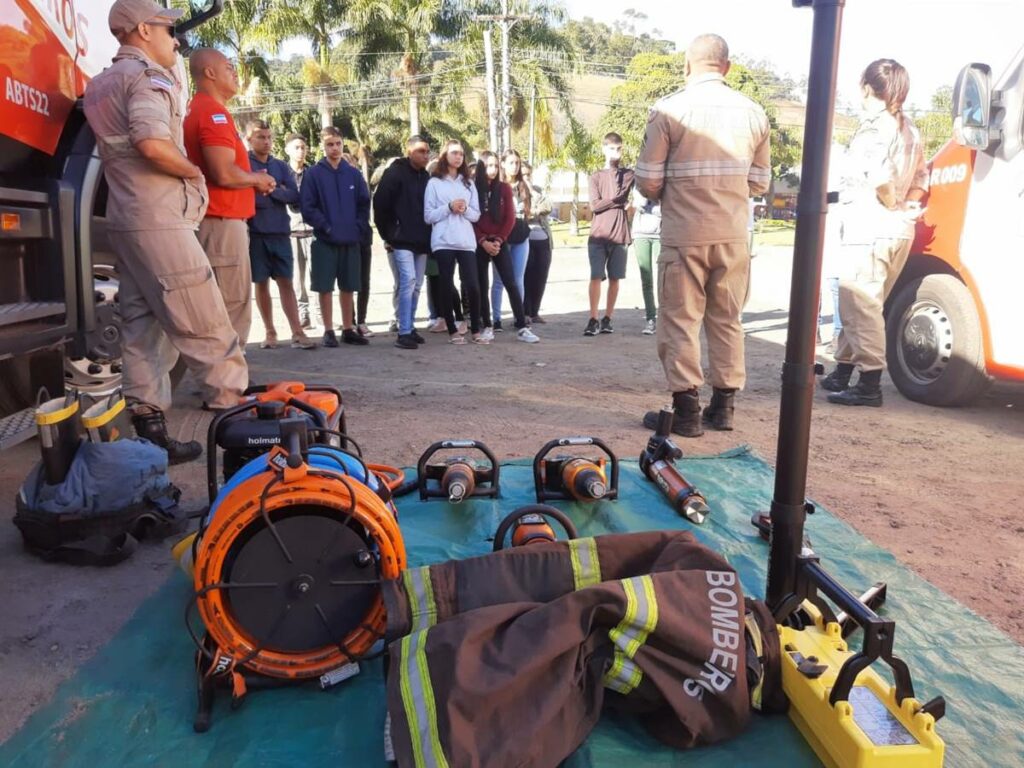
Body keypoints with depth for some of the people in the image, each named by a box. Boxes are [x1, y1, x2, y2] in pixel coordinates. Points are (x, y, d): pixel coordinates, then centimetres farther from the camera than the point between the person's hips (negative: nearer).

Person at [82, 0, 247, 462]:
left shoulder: (99, 84, 22)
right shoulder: (148, 75, -8)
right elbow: (153, 144, -24)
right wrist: (194, 171, -8)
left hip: (123, 220, 10)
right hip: (159, 220, -10)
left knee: (141, 327, 7)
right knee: (205, 328, -7)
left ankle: (149, 431, 10)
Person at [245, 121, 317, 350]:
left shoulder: (280, 166, 11)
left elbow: (294, 196, -1)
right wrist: (278, 194, -10)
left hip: (280, 232, 2)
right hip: (255, 233, -2)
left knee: (286, 282, 1)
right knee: (261, 283, 5)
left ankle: (297, 333, -3)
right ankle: (270, 332, 13)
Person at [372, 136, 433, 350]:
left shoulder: (426, 177, 12)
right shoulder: (395, 173, -5)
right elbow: (380, 204, -7)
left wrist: (428, 236, 10)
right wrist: (387, 234, -5)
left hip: (421, 241, 6)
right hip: (402, 240, -6)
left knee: (416, 286, 9)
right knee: (408, 282, -14)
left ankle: (410, 328, 18)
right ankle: (404, 333, -11)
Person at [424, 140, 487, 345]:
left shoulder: (469, 183, 14)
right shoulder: (434, 183, 4)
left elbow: (476, 215, 11)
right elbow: (428, 216, -1)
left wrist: (464, 209, -9)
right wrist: (449, 208, -13)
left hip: (466, 242, 2)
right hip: (443, 242, -2)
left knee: (472, 285, -4)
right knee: (446, 286, 0)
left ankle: (475, 330, 7)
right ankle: (452, 331, 9)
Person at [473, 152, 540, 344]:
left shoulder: (504, 188, 5)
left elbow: (510, 218, 1)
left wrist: (499, 240, -9)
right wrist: (483, 241, -12)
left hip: (500, 243, 1)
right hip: (480, 245, -1)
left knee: (511, 284, -5)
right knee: (482, 285, 2)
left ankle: (522, 327, -5)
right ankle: (487, 327, 10)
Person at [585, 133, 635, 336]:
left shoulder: (628, 174, 10)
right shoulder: (596, 177, 9)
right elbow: (594, 205, -4)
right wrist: (618, 200, -6)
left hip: (620, 235, 1)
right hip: (598, 235, -1)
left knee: (614, 279, 4)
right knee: (596, 277, -6)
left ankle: (607, 319, 12)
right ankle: (593, 320, -4)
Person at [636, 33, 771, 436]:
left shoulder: (668, 109, -7)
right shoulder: (753, 112, 5)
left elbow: (648, 182, -7)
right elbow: (760, 182, 10)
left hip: (684, 234, -4)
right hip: (733, 235, 4)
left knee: (680, 321, 3)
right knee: (727, 320, 13)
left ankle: (686, 410, 4)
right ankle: (723, 406, 18)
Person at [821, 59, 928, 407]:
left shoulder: (873, 126, -11)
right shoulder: (909, 129, 16)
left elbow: (879, 176, -25)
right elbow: (921, 176, 17)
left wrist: (891, 205, -9)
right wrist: (908, 205, 7)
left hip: (869, 229, -9)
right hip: (900, 231, 9)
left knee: (861, 306, -5)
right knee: (859, 304, 17)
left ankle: (870, 384, -4)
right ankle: (842, 373, 25)